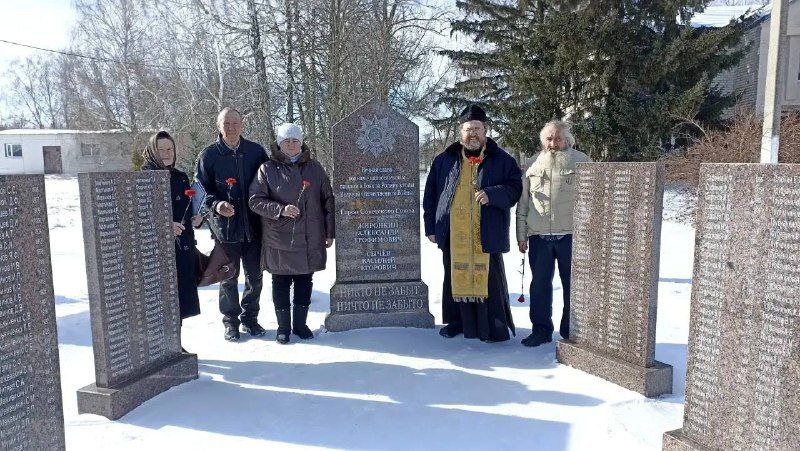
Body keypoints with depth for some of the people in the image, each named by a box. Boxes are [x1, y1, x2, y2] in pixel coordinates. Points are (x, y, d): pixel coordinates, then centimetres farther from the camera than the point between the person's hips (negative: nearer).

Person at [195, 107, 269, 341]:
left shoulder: (256, 151, 4)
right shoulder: (208, 155, -2)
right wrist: (216, 205, -19)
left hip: (254, 227, 2)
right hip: (225, 228, -2)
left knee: (254, 276, 12)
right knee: (228, 279, 9)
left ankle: (250, 317, 30)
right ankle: (230, 321, 25)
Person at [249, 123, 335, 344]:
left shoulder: (314, 168, 6)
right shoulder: (267, 169, -1)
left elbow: (328, 200, 10)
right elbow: (255, 200, -4)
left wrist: (330, 232, 7)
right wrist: (280, 209, -20)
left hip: (310, 239, 2)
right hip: (279, 240, -2)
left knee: (304, 282, 11)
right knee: (281, 283, 7)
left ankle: (300, 324, 26)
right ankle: (283, 326, 22)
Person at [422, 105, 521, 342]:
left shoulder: (502, 160, 6)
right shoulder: (445, 160, 11)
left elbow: (515, 188, 3)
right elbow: (431, 195, 12)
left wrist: (492, 194, -16)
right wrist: (431, 227, 8)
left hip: (487, 233, -2)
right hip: (453, 233, 2)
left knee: (489, 277, 0)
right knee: (457, 276, 9)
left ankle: (496, 325, 12)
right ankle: (458, 321, 24)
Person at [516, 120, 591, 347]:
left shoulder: (581, 161, 3)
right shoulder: (534, 163, 11)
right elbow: (523, 202, 12)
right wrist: (521, 235, 8)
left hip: (571, 234, -2)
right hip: (538, 235, 2)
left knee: (572, 285, 5)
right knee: (540, 284, 7)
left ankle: (571, 331, 18)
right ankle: (541, 330, 19)